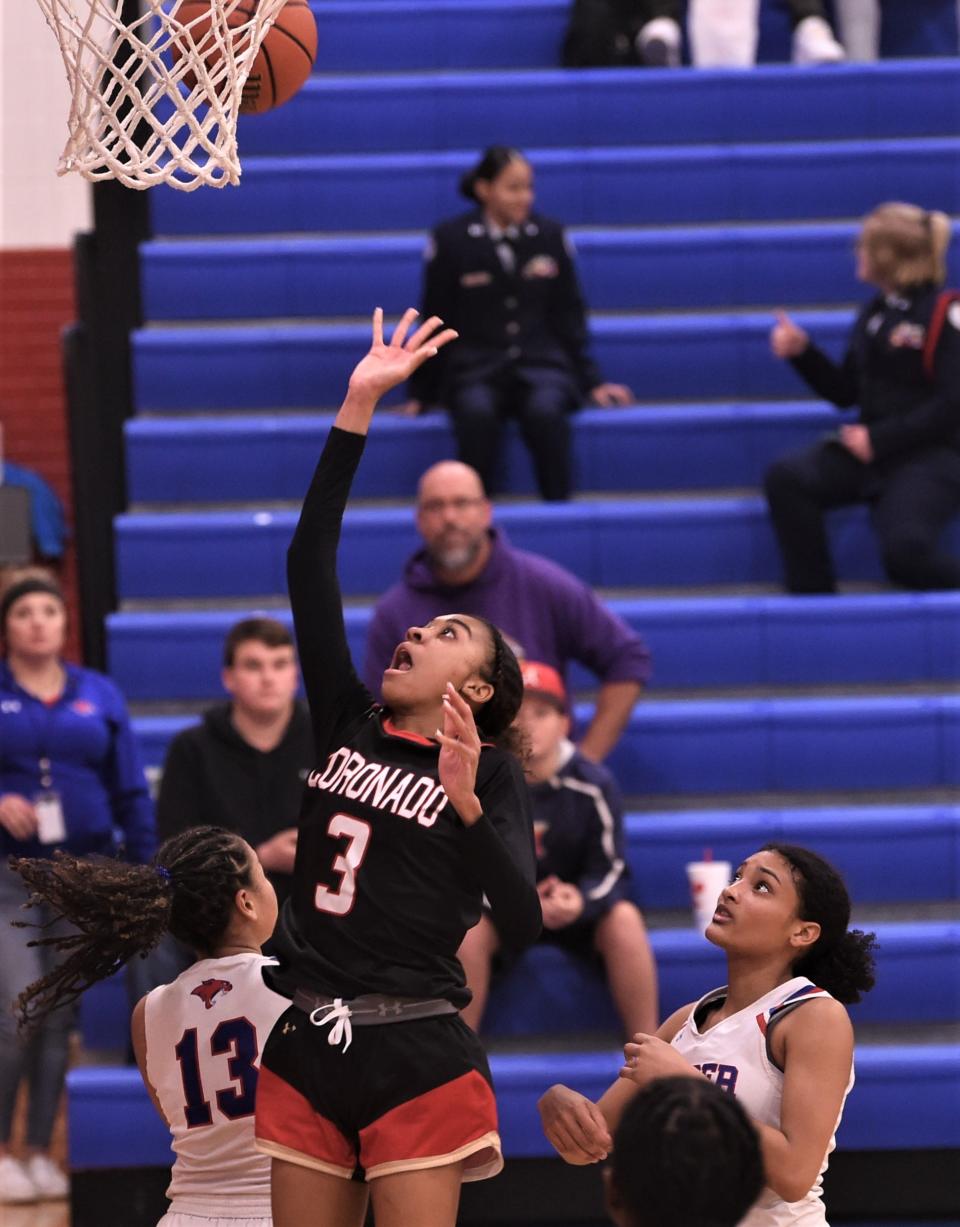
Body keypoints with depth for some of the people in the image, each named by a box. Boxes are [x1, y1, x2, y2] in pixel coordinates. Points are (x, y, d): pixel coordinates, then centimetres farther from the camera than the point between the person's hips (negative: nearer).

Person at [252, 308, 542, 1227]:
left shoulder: (489, 772, 1)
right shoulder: (347, 728, 11)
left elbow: (522, 922, -12)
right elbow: (309, 562, 6)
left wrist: (467, 801, -25)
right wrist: (358, 408, 2)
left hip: (414, 1055, -4)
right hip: (304, 1047, 5)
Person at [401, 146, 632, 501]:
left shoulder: (550, 235, 8)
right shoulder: (451, 240, 2)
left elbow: (568, 316, 14)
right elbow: (436, 322, 9)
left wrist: (591, 383, 10)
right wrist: (422, 393, 10)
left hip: (541, 364, 1)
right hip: (476, 368, -1)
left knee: (545, 410, -34)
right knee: (477, 413, -36)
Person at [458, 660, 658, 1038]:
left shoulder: (593, 784, -11)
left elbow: (609, 870, -9)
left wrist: (580, 900, -33)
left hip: (582, 908, 0)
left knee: (624, 918, -29)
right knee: (468, 924, -31)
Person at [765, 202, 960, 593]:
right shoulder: (874, 314, 13)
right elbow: (845, 392, 19)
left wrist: (878, 439, -18)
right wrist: (802, 353, 4)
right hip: (870, 446, 7)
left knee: (905, 550, -31)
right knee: (785, 479, -18)